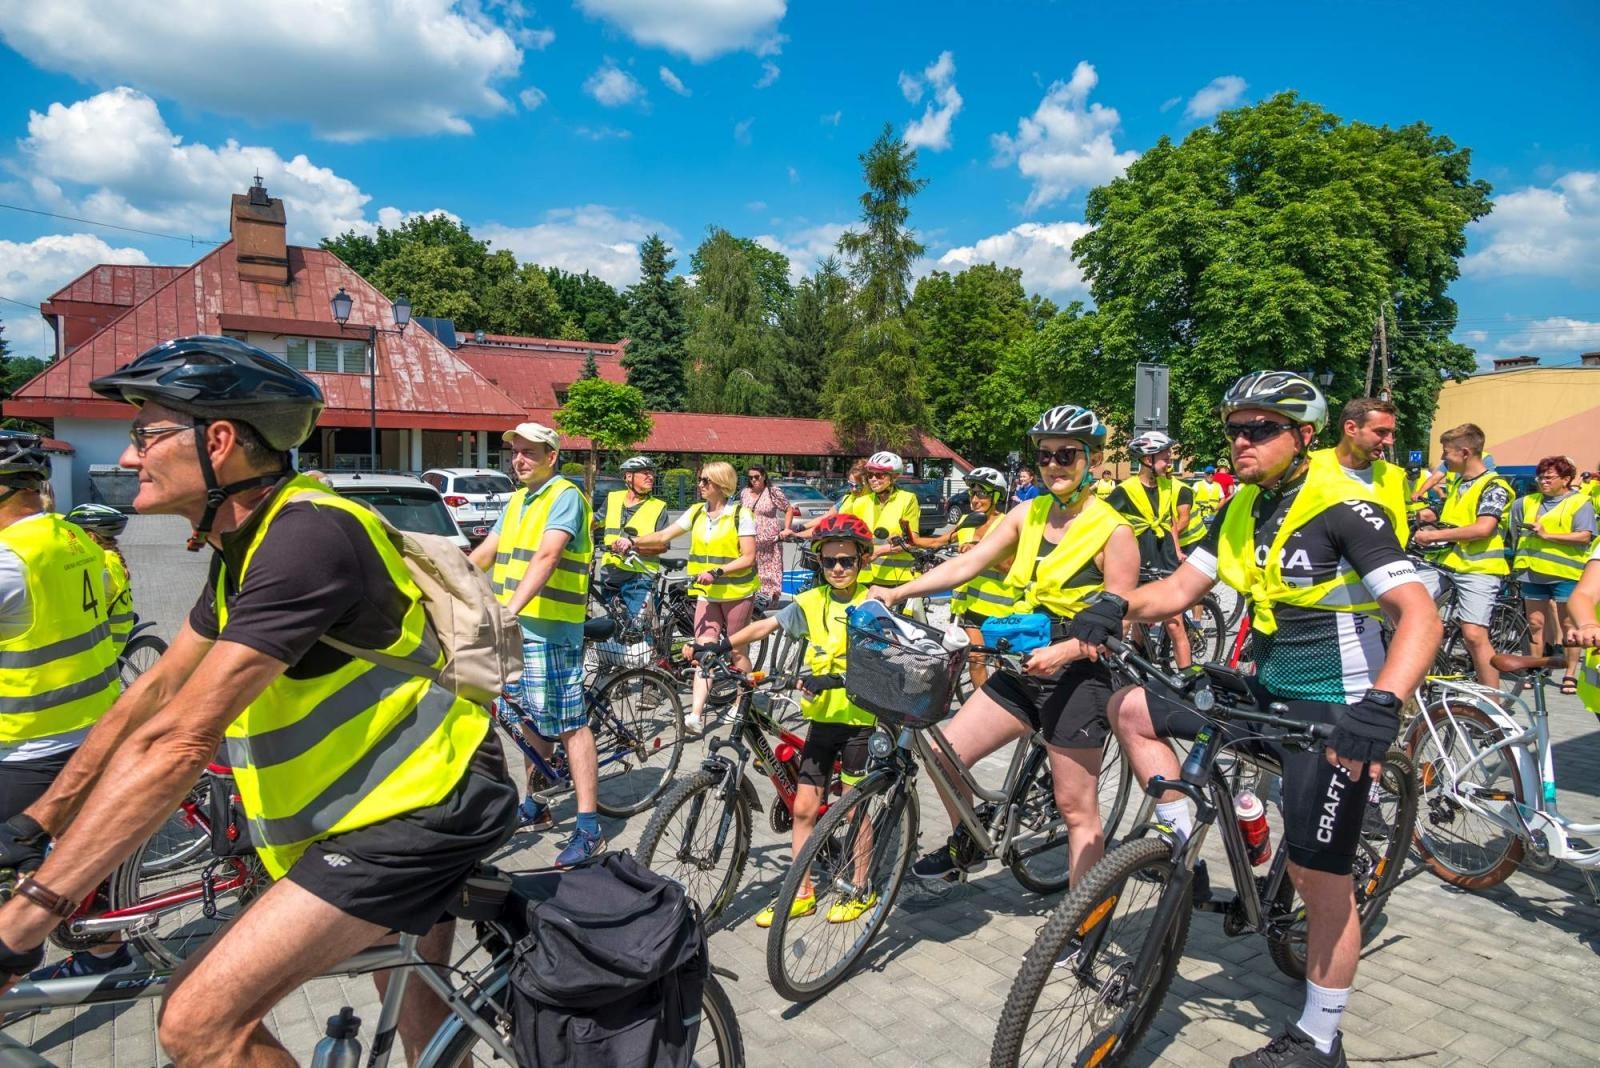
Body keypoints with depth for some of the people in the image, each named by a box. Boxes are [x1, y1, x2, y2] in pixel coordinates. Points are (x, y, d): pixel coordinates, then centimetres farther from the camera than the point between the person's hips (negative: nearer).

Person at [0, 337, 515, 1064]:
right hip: (417, 792, 10)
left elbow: (176, 741, -28)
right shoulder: (247, 544, 8)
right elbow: (154, 692, 13)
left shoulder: (306, 538, -25)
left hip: (419, 808, -10)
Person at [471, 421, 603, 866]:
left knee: (569, 725, -7)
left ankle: (589, 829, -3)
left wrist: (510, 609, -34)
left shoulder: (565, 496, -9)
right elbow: (483, 553, 16)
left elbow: (546, 556, -23)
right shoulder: (516, 501, 19)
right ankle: (535, 807, 32)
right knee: (530, 721, 17)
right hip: (514, 627, 9)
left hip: (551, 628, -8)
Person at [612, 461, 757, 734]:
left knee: (736, 650, 8)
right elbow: (664, 536, 5)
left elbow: (748, 557, -13)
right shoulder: (697, 512, 7)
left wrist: (716, 572, -23)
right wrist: (632, 541, -9)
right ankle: (696, 715, -12)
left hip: (736, 593, -4)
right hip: (706, 593, 4)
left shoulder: (740, 514, -8)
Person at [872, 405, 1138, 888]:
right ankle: (966, 848, 28)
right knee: (944, 754, 1)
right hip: (1023, 669, 6)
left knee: (1076, 807, 4)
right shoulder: (1027, 514, 5)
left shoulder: (1113, 532, -11)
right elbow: (967, 563, -2)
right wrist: (899, 592, -11)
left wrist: (1064, 651, -29)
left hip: (1076, 678, -6)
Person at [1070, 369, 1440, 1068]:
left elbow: (1420, 614, -26)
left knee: (1320, 879, 1)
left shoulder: (1342, 508, -18)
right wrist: (1119, 607, -17)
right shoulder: (1241, 510, 4)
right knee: (1129, 708, 4)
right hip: (1268, 690, 8)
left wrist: (1382, 705, -41)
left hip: (1334, 710, -7)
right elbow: (1180, 588, 3)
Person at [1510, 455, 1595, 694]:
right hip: (1533, 571, 4)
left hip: (1565, 572, -4)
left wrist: (1547, 535, -19)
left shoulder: (1580, 502, -3)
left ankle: (1570, 675, 10)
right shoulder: (1528, 502, 11)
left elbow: (1584, 536, -14)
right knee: (1535, 623, 9)